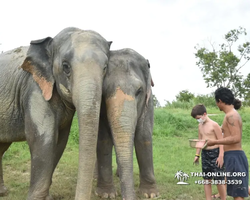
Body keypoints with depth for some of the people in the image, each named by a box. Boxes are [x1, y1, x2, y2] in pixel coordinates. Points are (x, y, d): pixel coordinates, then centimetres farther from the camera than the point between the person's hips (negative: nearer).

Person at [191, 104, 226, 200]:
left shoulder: (214, 125, -12)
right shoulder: (200, 126, 11)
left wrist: (221, 156, -17)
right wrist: (197, 154, 15)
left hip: (215, 153, -7)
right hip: (205, 154, 7)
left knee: (218, 180, -2)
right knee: (206, 180, 10)